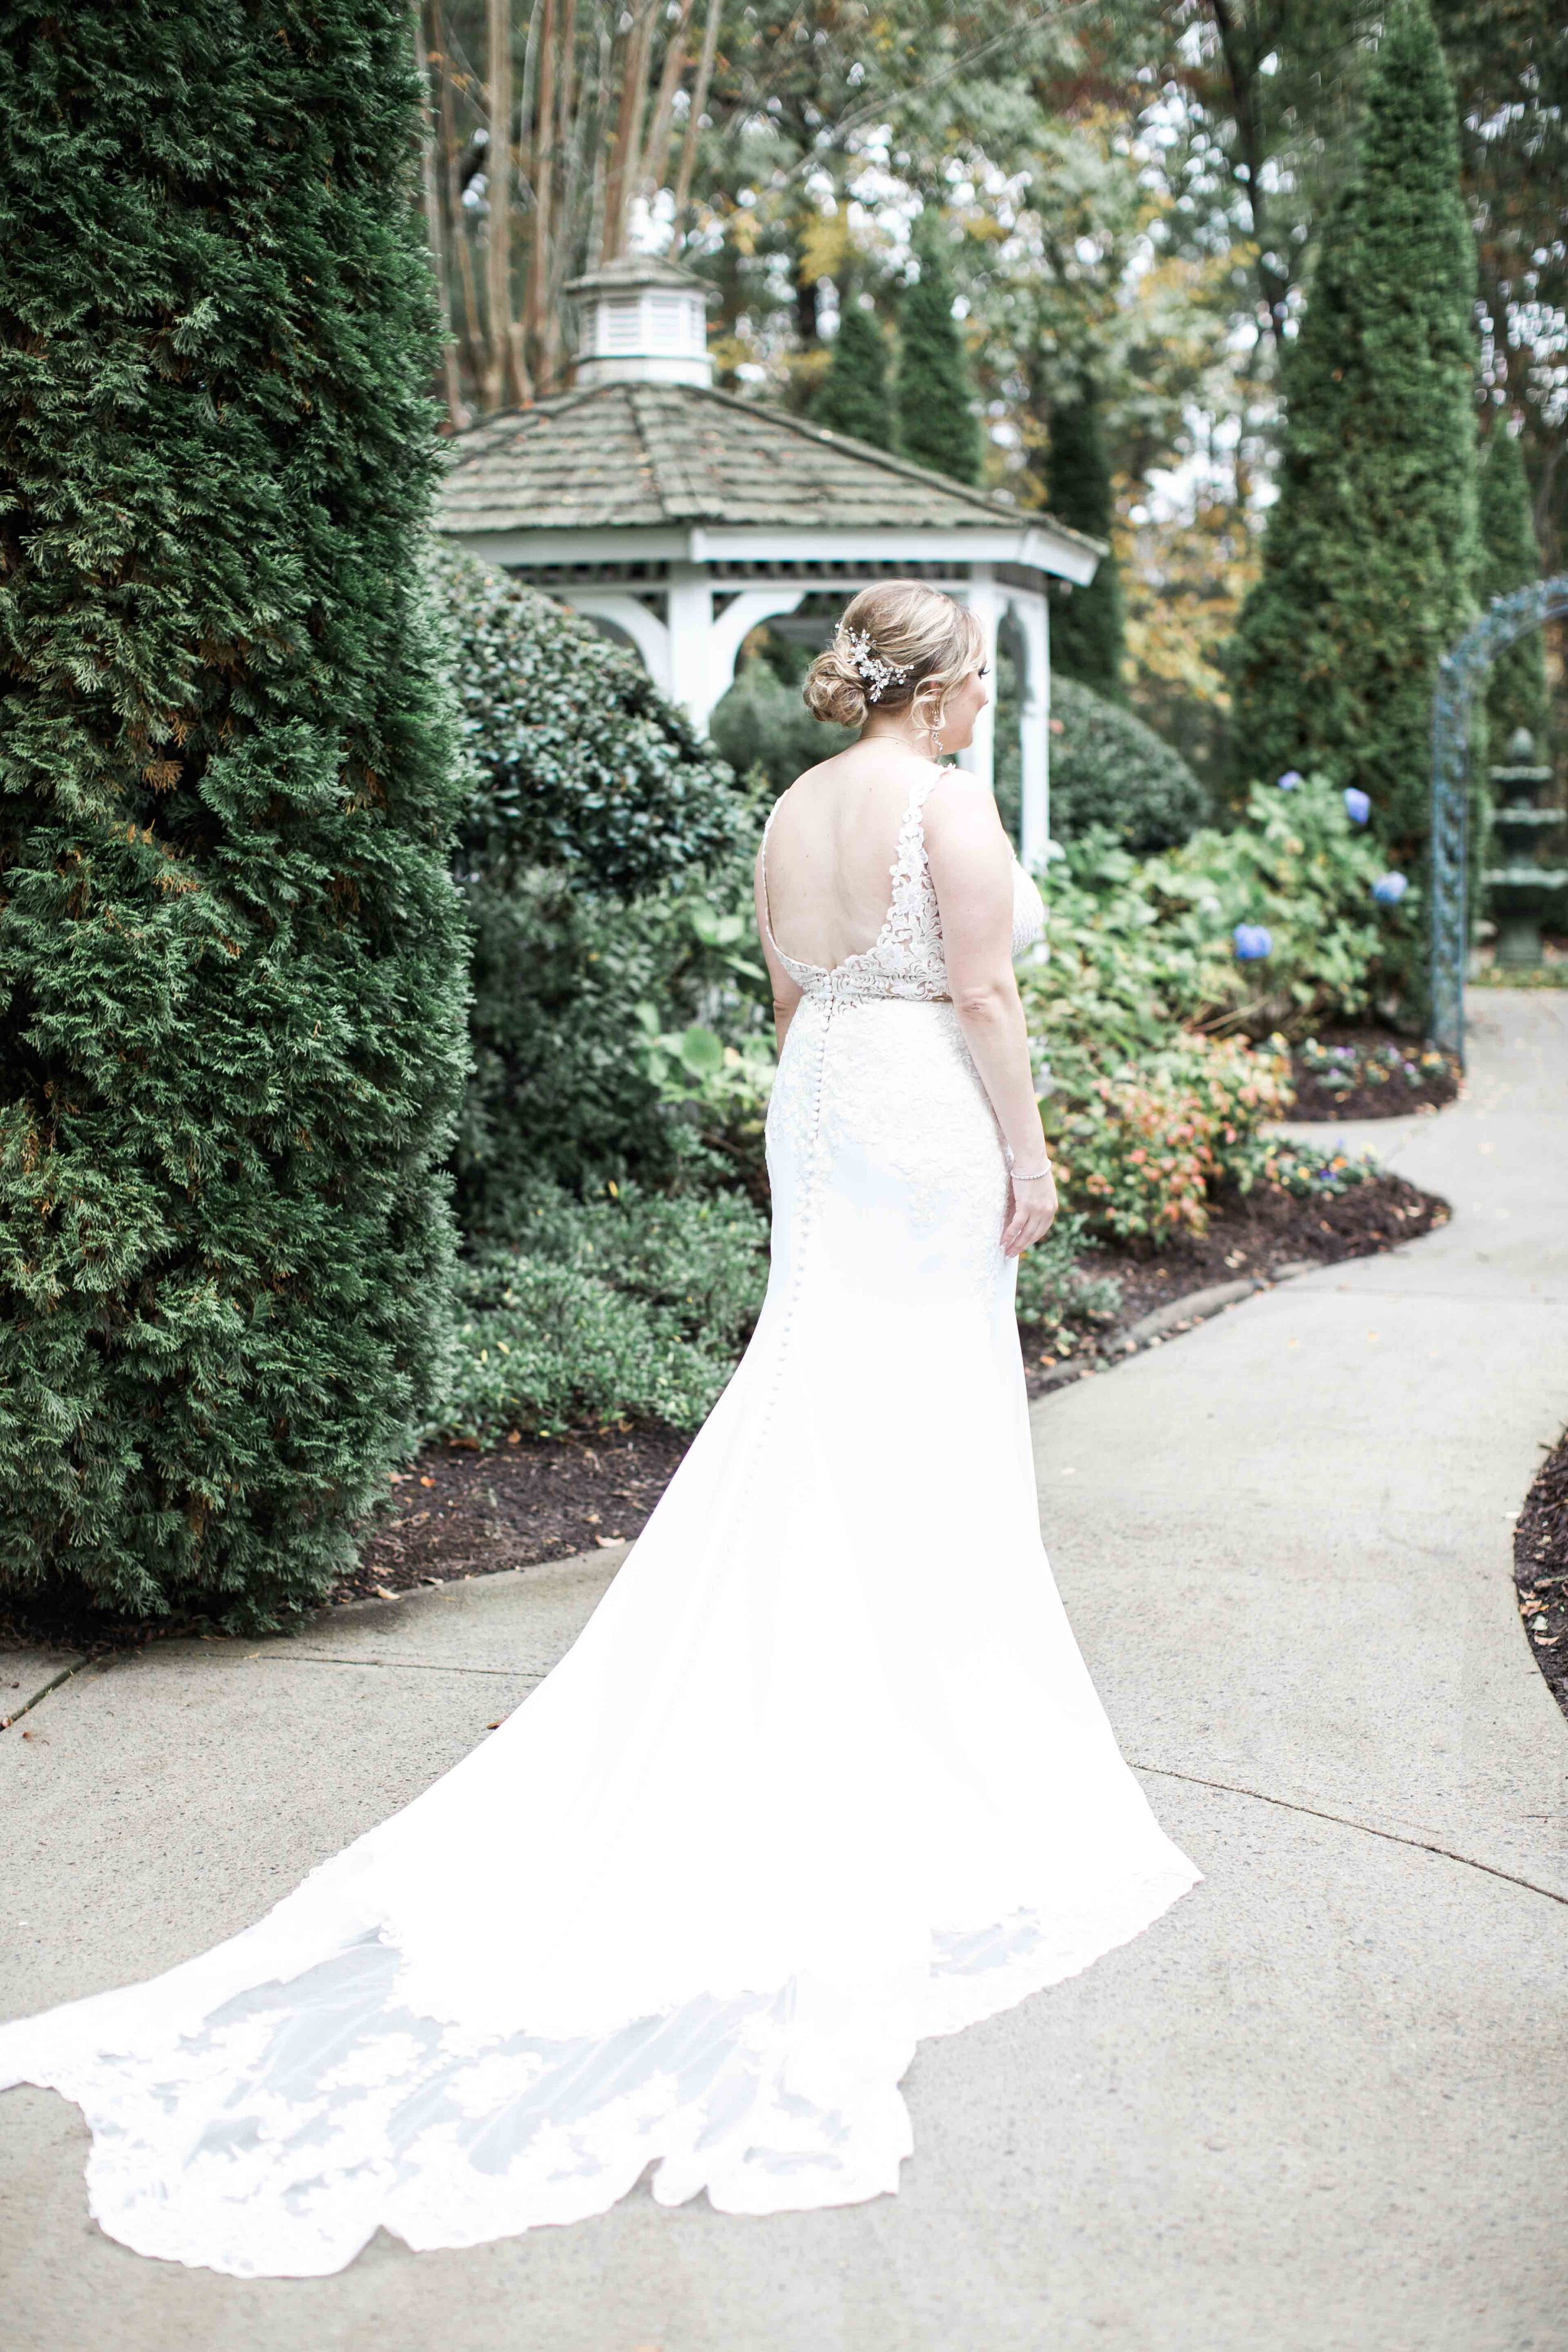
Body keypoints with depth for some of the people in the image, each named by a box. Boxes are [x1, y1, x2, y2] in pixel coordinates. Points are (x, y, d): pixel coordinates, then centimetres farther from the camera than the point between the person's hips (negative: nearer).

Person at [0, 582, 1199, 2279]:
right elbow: (981, 998, -15)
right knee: (925, 1435, 1)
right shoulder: (946, 804, -13)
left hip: (819, 1113, 7)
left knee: (818, 1417, 12)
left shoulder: (793, 812, 10)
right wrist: (1027, 1152, -7)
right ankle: (932, 1706, 11)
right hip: (930, 1124, -7)